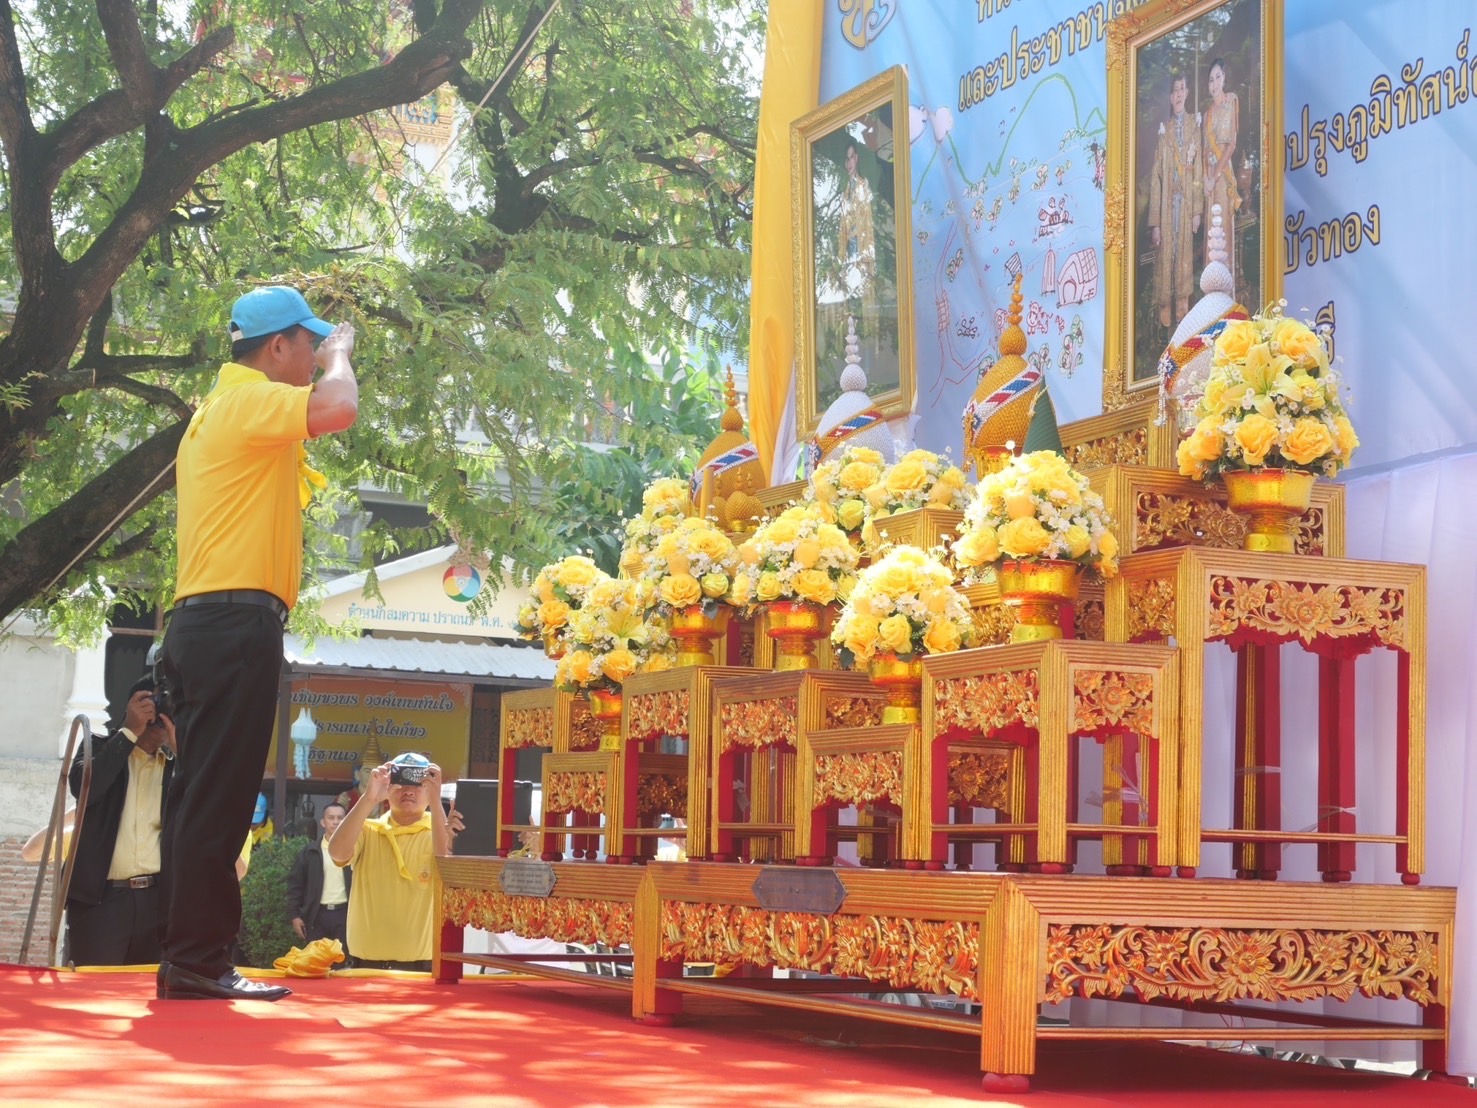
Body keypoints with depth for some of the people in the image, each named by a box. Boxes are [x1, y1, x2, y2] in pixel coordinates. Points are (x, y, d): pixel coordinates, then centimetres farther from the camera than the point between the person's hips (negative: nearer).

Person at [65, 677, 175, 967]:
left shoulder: (177, 763, 15)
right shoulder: (101, 747, 10)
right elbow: (83, 788, -11)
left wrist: (178, 745, -6)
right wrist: (130, 732, -9)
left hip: (159, 898, 2)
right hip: (100, 897, -2)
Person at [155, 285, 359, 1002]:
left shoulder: (218, 411, 24)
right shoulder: (252, 399, -8)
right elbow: (338, 408, -25)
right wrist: (338, 355, -4)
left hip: (203, 622, 11)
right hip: (236, 620, -11)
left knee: (204, 798, 10)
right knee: (217, 800, -10)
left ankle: (190, 961, 12)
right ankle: (198, 962, -10)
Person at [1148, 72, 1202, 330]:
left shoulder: (1194, 128, 5)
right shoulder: (1163, 130, 0)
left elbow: (1198, 171, 6)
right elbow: (1155, 177, -2)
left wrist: (1197, 210, 0)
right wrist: (1154, 222, -6)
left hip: (1187, 202, 2)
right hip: (1166, 203, -2)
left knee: (1185, 255, 8)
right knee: (1165, 259, 2)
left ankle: (1183, 312, 16)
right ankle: (1165, 317, 8)